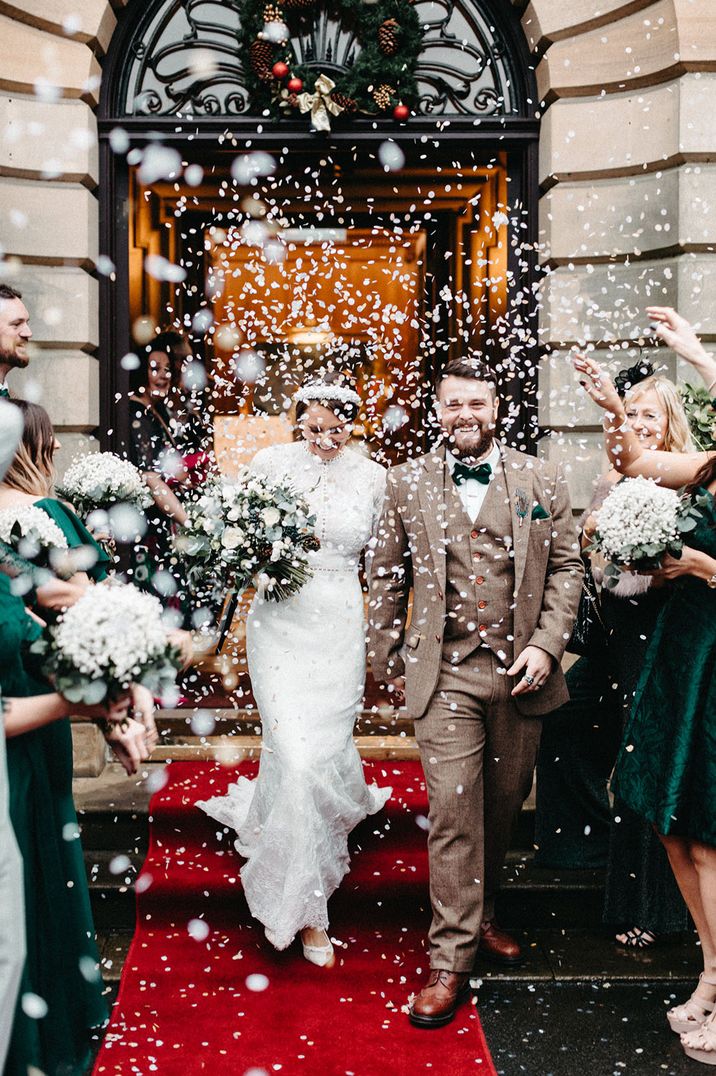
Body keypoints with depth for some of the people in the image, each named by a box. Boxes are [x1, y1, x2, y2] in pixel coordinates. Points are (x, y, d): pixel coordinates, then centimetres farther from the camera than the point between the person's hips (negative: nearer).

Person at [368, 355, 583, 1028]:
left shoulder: (541, 481, 4)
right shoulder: (408, 483, 3)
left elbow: (566, 567, 6)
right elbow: (386, 578, 8)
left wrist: (547, 645, -5)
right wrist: (388, 661, 7)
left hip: (519, 673, 2)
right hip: (445, 675, -2)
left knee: (504, 803, 15)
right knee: (453, 813, -4)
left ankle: (479, 912, 39)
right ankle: (451, 961, 7)